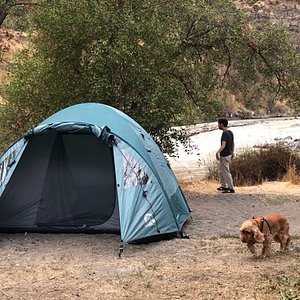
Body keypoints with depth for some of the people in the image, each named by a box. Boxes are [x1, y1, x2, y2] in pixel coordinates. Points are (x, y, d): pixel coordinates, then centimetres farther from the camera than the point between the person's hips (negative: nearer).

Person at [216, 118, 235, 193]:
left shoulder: (225, 134, -22)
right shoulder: (230, 132, 7)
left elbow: (223, 145, -35)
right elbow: (233, 143, 18)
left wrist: (218, 152, -47)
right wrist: (232, 152, 30)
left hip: (225, 156, -10)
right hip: (229, 154, 10)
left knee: (226, 172, -3)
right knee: (221, 171, 21)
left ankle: (231, 188, 2)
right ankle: (224, 186, 29)